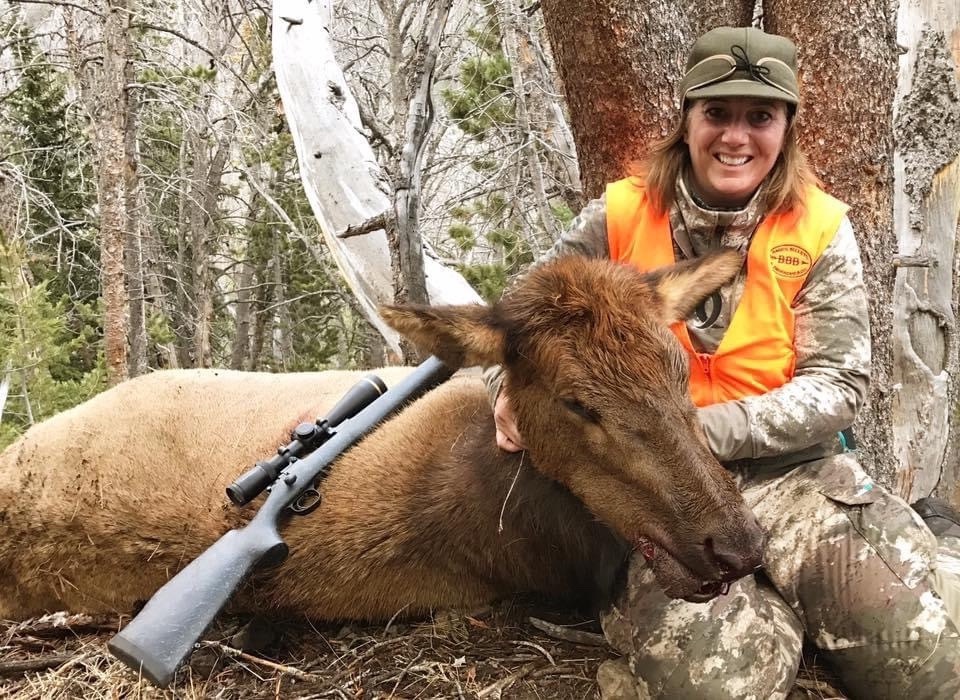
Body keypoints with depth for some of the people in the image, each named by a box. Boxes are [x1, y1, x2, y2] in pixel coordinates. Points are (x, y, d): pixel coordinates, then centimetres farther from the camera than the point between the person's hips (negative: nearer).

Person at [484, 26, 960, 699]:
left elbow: (839, 386, -5)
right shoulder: (621, 216, -1)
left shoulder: (820, 229, -1)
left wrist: (703, 429, -18)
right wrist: (511, 388, -13)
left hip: (796, 475, 1)